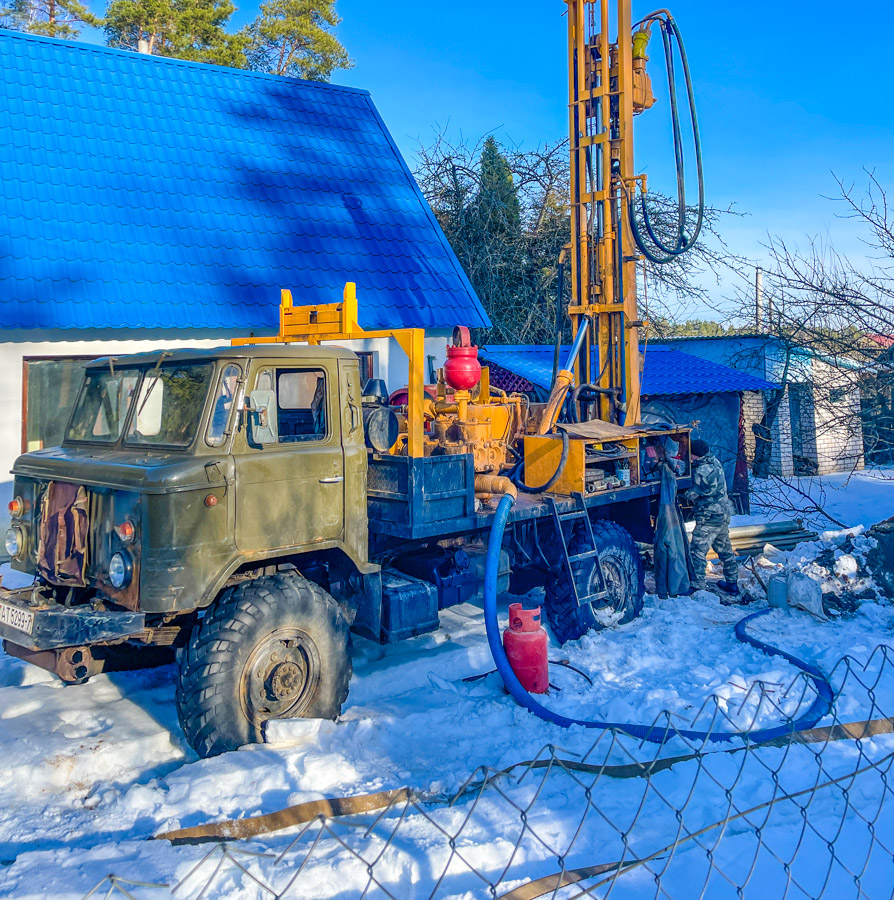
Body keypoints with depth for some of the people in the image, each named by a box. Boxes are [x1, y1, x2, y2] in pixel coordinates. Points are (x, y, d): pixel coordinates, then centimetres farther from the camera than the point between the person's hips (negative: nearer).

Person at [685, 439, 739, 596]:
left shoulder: (702, 471, -22)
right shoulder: (714, 462, 3)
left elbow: (692, 494, -15)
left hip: (708, 518, -10)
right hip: (723, 514, 10)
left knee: (698, 551, -7)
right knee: (725, 550, 18)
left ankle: (697, 587, -8)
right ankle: (732, 584, 28)